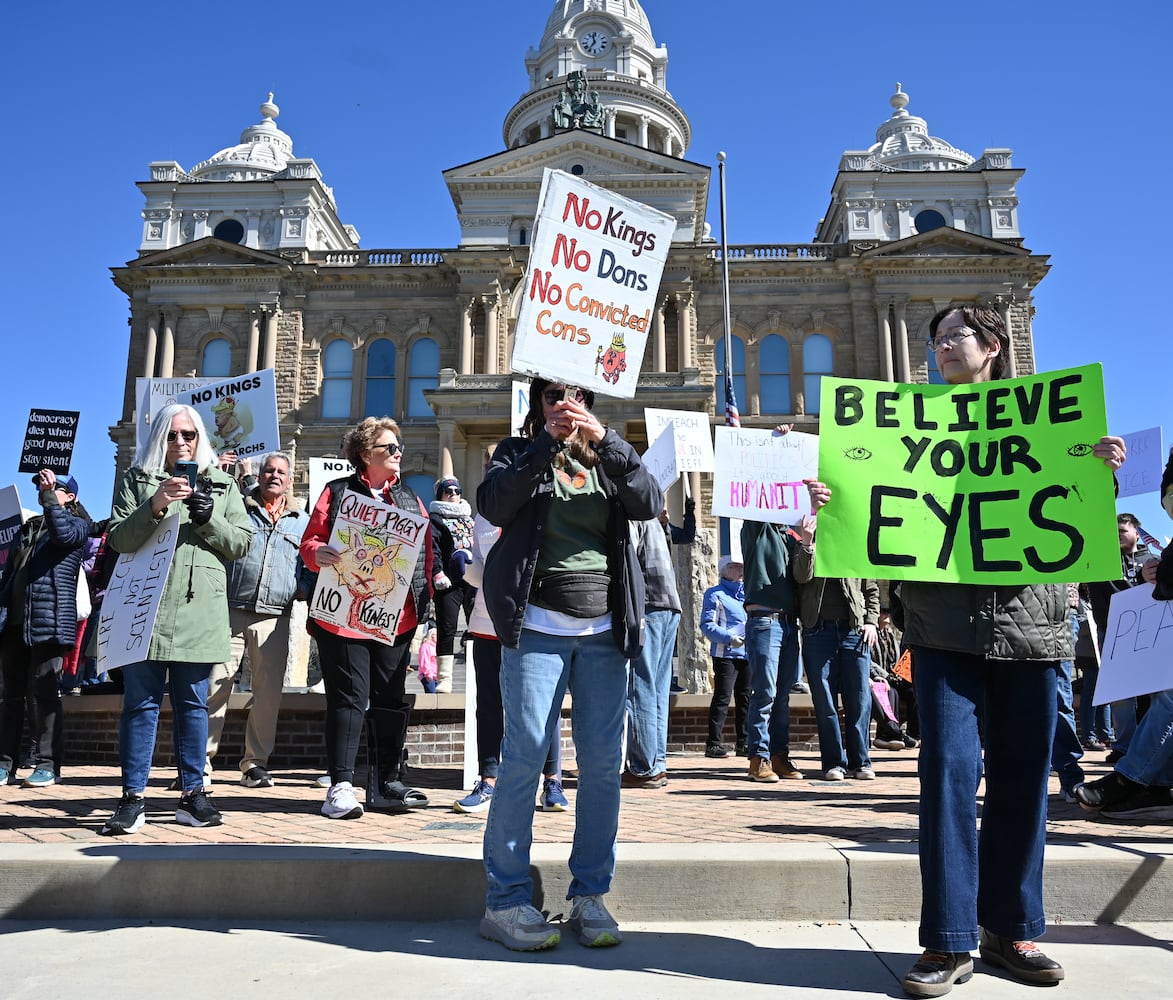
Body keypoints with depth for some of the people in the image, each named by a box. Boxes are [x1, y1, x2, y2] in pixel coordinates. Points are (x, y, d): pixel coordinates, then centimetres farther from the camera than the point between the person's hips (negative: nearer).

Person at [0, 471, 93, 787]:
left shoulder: (77, 524, 5)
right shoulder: (26, 529, 23)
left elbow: (64, 534, -21)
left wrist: (49, 495, -19)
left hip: (49, 621, -6)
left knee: (44, 693, -5)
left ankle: (47, 764, 0)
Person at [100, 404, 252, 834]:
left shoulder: (222, 485, 15)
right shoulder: (136, 479, 12)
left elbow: (241, 543, 9)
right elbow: (119, 539, 2)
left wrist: (208, 517, -8)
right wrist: (155, 506, -14)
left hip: (199, 610, 1)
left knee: (193, 703, 6)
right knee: (140, 701, -2)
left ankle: (192, 793, 13)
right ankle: (133, 798, 5)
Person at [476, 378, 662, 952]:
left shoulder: (608, 459, 17)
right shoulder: (519, 453, 12)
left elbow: (649, 504, -1)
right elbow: (492, 505, -8)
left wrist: (605, 441, -11)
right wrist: (546, 443, -13)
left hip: (605, 630, 3)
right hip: (537, 626, -3)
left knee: (603, 762, 3)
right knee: (524, 755, -7)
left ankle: (589, 896, 15)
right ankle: (505, 901, 4)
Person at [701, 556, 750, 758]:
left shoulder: (747, 593, 19)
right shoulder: (715, 594, 0)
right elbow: (707, 625, -8)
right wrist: (728, 638, -21)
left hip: (747, 653, 7)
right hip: (725, 655, -7)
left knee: (745, 698, 10)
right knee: (722, 698, -8)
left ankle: (743, 742, 20)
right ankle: (714, 743, -4)